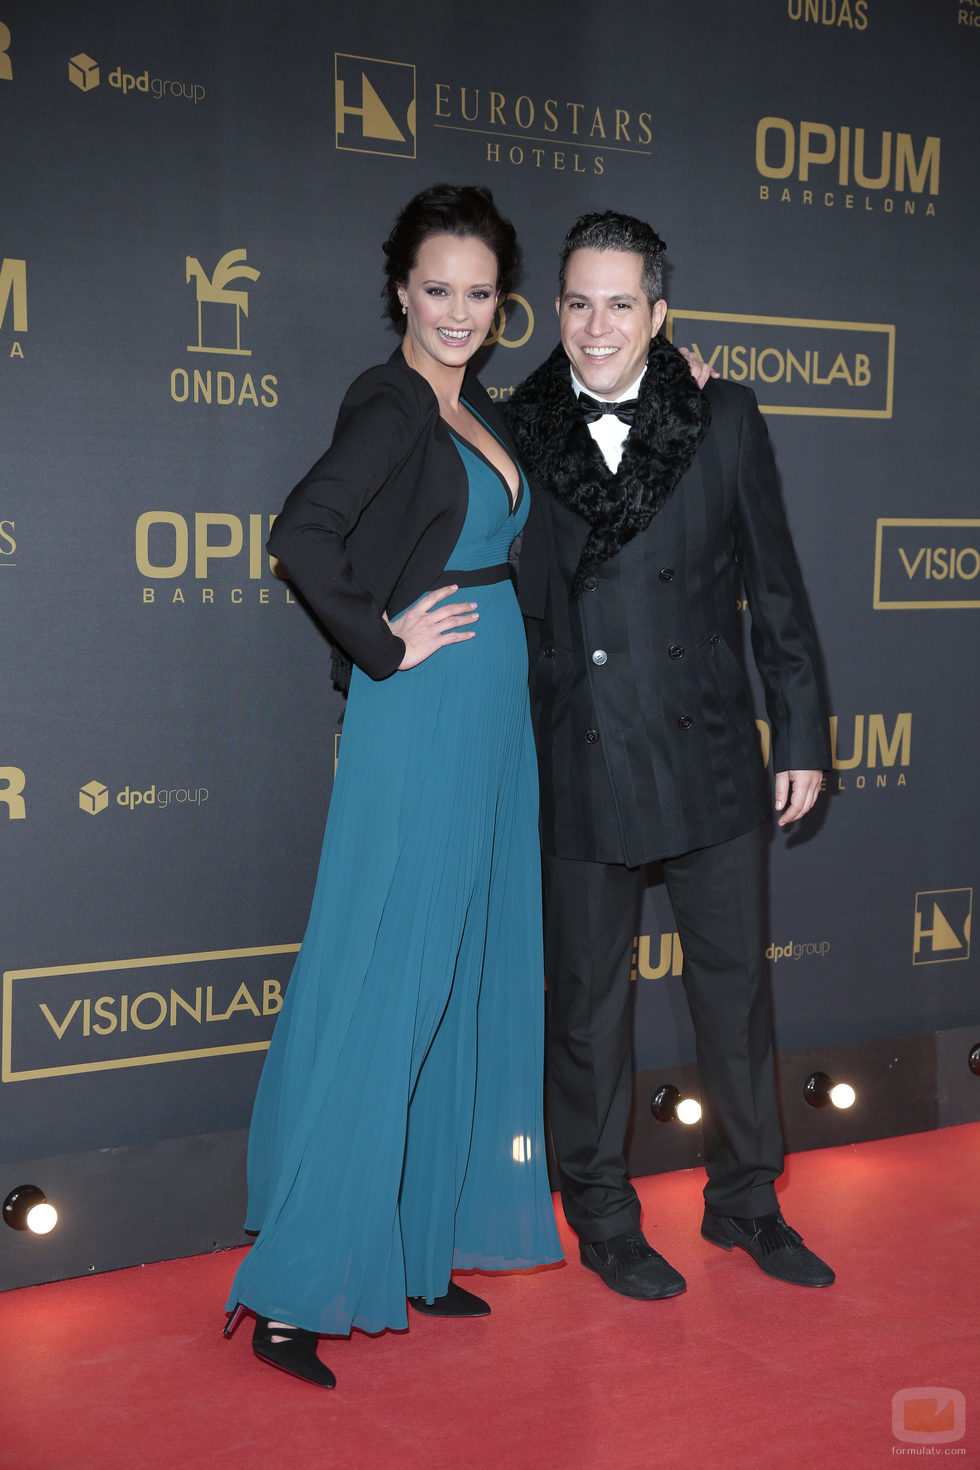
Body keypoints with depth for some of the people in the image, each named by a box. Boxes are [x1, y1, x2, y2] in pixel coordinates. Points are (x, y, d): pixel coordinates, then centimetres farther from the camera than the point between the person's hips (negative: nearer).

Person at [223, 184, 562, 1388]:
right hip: (422, 719, -9)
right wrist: (384, 643, -16)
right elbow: (301, 534, -27)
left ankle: (420, 1244, 27)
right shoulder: (389, 406, -12)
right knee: (383, 986, -6)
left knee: (464, 979, 13)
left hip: (491, 719, 9)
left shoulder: (478, 411, 14)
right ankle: (293, 1290, 5)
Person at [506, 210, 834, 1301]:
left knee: (735, 979, 13)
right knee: (587, 997, 10)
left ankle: (745, 1198, 33)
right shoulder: (516, 432, -2)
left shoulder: (723, 417, 1)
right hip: (580, 766, -1)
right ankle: (602, 1217, 30)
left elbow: (773, 584, 4)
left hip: (711, 754, 1)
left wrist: (801, 730, 3)